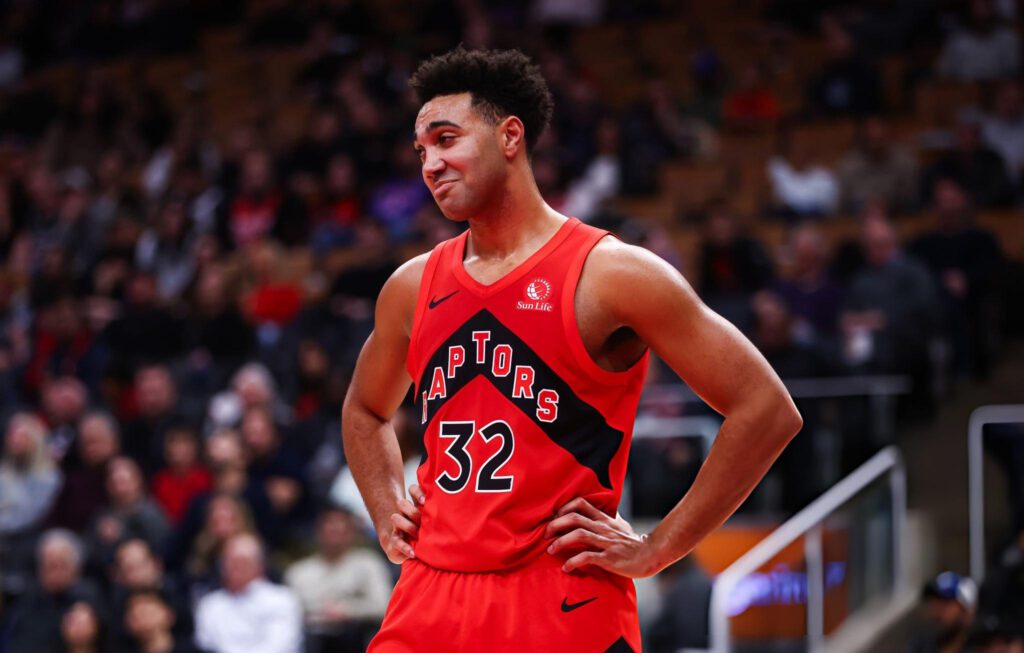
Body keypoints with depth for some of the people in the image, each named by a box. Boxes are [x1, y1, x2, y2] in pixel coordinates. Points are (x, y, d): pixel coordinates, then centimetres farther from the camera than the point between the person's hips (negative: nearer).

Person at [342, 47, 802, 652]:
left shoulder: (611, 274, -6)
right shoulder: (412, 288, 12)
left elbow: (767, 409, -9)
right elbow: (365, 410, 32)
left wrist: (656, 549, -9)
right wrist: (388, 517, 14)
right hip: (429, 599, 5)